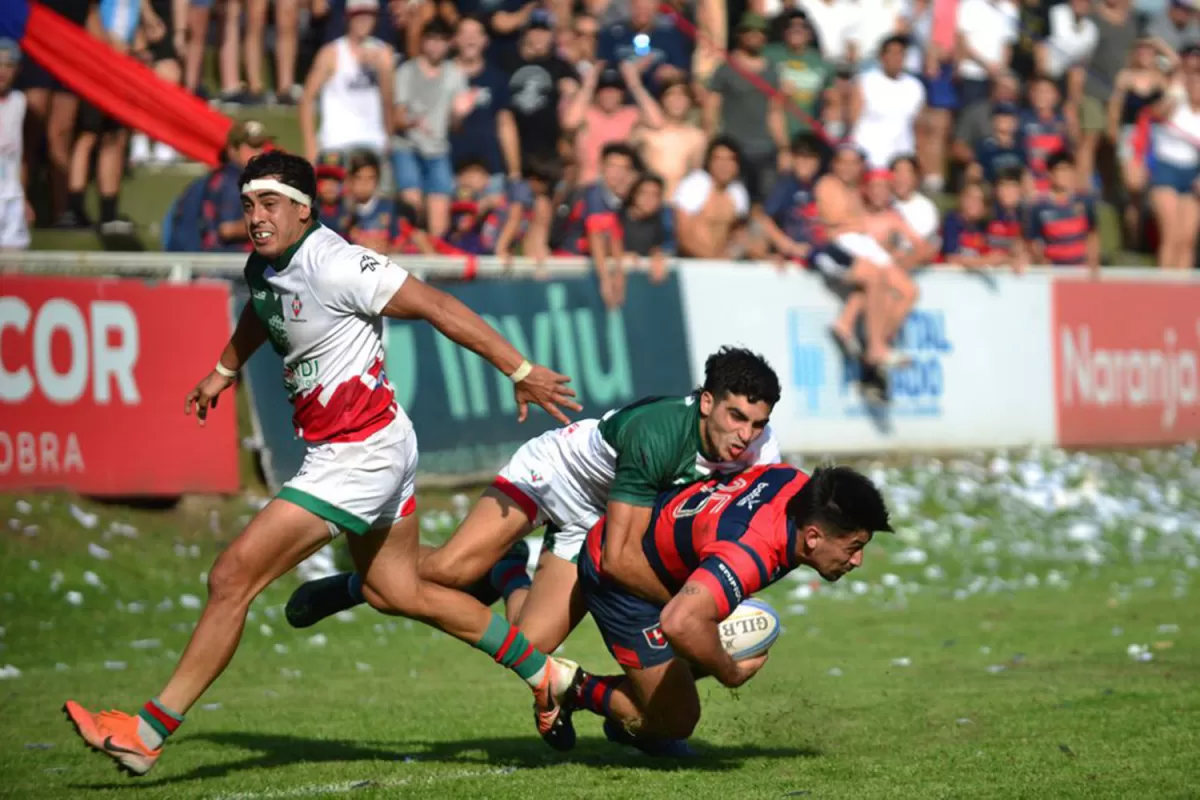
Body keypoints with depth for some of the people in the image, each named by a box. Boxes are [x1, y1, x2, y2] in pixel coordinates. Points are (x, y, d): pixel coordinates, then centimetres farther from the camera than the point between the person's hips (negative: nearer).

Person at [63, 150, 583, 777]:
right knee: (396, 593, 20)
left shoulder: (335, 265, -22)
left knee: (231, 578, -10)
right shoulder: (263, 266, 5)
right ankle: (546, 674, 31)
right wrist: (224, 371, 42)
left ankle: (146, 735, -3)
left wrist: (520, 372, -17)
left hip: (358, 456, -10)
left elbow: (438, 308, -19)